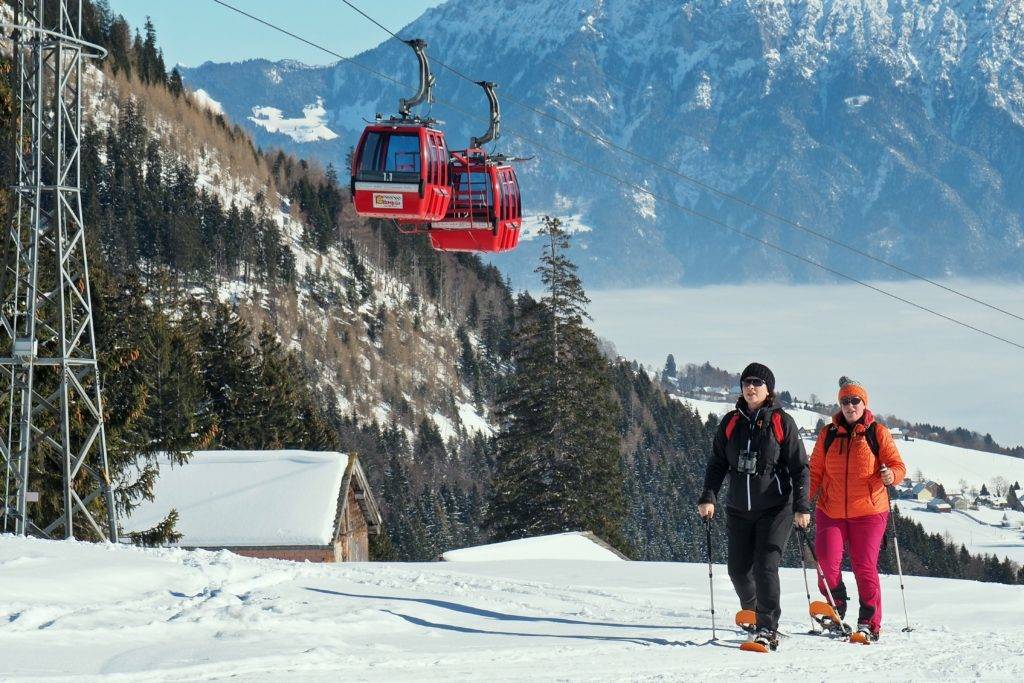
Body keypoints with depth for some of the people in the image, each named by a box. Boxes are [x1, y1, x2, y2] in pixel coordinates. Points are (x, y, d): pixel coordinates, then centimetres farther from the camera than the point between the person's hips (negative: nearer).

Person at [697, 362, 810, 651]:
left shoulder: (782, 422, -3)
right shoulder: (731, 422, 8)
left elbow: (799, 467, -2)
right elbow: (717, 463, 11)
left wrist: (802, 507, -10)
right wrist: (708, 497, -3)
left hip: (776, 508, -4)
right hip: (739, 510, 4)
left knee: (765, 566, -15)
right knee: (738, 569, 7)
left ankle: (768, 630, -12)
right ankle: (752, 611, 35)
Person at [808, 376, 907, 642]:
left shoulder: (878, 433, 2)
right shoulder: (828, 434, 9)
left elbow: (898, 465, 0)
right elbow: (815, 471, 12)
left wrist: (891, 475, -23)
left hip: (868, 512, -2)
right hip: (831, 512, 2)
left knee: (865, 567, -4)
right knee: (826, 563, -12)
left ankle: (869, 624, 6)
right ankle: (836, 608, 14)